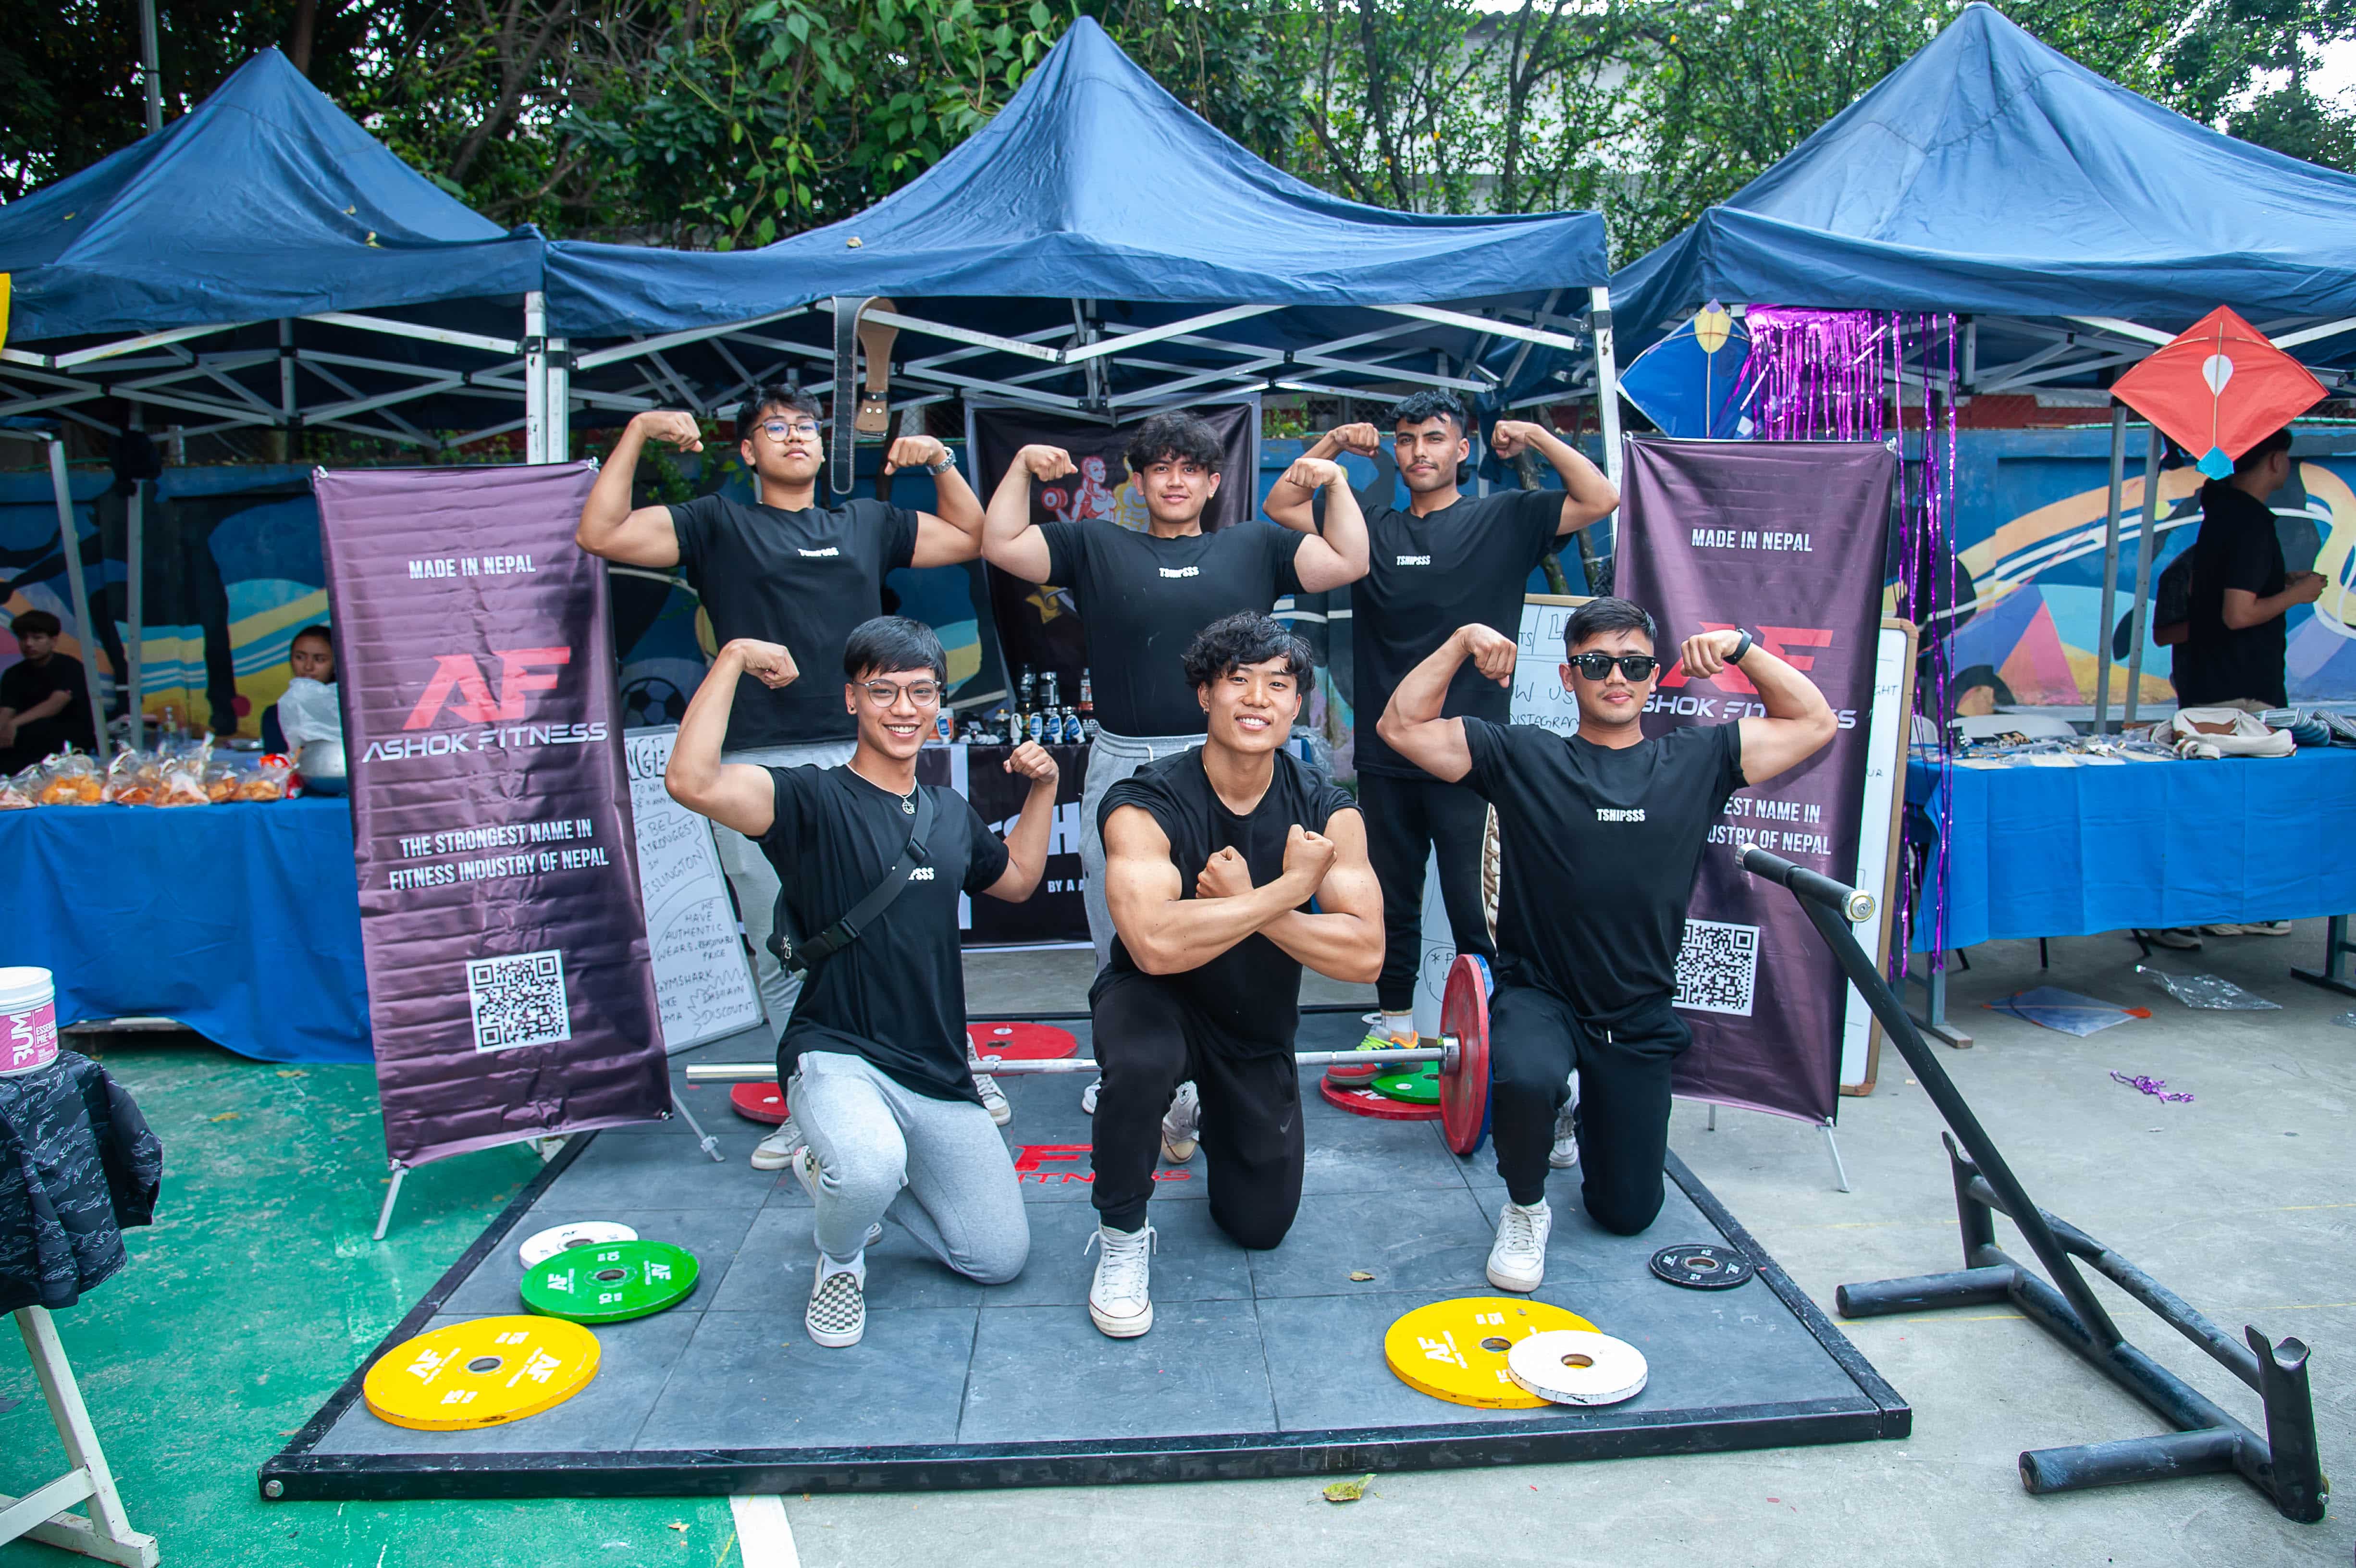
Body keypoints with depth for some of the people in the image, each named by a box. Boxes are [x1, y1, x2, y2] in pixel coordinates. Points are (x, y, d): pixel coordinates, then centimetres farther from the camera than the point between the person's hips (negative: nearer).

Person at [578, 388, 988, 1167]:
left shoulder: (866, 521, 19)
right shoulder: (718, 523, 12)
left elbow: (971, 537, 25)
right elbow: (601, 535, 2)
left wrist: (940, 461, 13)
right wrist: (638, 431, 0)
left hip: (860, 758, 1)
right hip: (756, 766, -1)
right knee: (782, 954, 6)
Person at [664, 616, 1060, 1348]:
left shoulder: (951, 812, 11)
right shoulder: (815, 800, -10)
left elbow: (1016, 879, 29)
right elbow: (691, 781, -28)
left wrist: (1043, 788, 17)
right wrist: (735, 656, -21)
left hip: (939, 1074, 6)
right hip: (838, 1058, -6)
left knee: (999, 1260, 8)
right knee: (869, 1170, -40)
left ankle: (834, 1169, 29)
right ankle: (840, 1260, 0)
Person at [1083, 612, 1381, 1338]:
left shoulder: (1327, 812, -15)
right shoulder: (1145, 806, -27)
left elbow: (1365, 954, -25)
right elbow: (1156, 944, -43)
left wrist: (1243, 901, -33)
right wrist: (1289, 888, -36)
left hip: (1259, 1029, 4)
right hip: (1157, 1004, -4)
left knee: (1259, 1228, 11)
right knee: (1142, 1058, -40)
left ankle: (1198, 1109, 43)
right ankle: (1122, 1237, -12)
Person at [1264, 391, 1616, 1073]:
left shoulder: (1503, 519, 3)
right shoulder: (1371, 526, 12)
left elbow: (1601, 500, -5)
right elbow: (1281, 506, 15)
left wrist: (1535, 436, -8)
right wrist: (1332, 444, 6)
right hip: (1385, 755, 4)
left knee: (1475, 911, -3)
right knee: (1391, 901, 14)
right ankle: (1396, 1029, 27)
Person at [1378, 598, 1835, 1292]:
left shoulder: (1696, 761, 3)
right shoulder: (1523, 758, -3)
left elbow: (1814, 722, 6)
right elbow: (1403, 727, -7)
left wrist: (1741, 648, -3)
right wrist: (1462, 642, -13)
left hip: (1639, 1020, 3)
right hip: (1538, 998, -3)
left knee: (1628, 1214, 11)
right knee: (1526, 1078, -39)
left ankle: (1593, 1110, 46)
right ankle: (1525, 1210, -6)